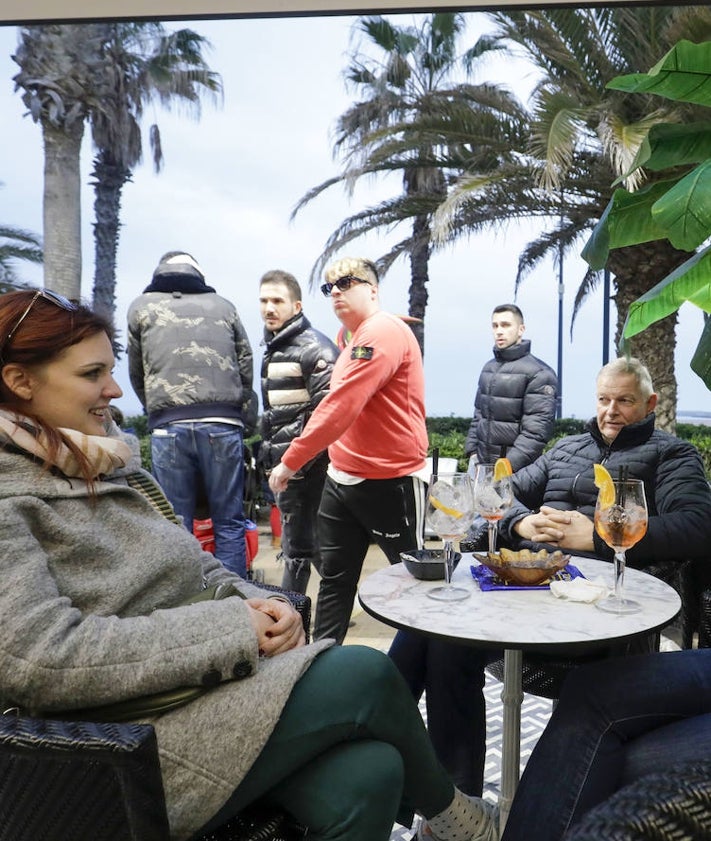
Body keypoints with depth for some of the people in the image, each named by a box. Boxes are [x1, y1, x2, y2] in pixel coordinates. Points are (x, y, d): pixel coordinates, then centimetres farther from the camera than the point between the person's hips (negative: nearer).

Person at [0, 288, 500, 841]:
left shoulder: (106, 460, 13)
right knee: (363, 672, -16)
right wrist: (231, 628, -20)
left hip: (210, 682, 7)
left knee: (365, 774, -18)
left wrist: (255, 604, -4)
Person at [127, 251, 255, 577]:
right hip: (223, 424, 1)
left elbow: (137, 374, 19)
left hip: (169, 426, 0)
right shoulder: (223, 306, 15)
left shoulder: (141, 307, 14)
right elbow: (246, 369, 13)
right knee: (229, 523, 6)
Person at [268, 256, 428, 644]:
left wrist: (290, 461, -21)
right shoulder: (357, 337, 14)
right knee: (334, 576, 15)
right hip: (342, 478, 9)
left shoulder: (383, 332, -17)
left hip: (390, 481, -9)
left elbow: (340, 406, -25)